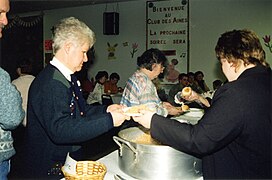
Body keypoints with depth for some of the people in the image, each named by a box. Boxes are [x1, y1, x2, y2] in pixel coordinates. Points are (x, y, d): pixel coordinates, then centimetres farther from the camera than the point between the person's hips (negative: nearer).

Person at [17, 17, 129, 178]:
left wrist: (105, 110, 0)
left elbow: (80, 110, 17)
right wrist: (109, 121, -30)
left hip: (69, 158, 9)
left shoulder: (68, 77, 9)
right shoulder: (50, 83, -24)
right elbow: (60, 131, -32)